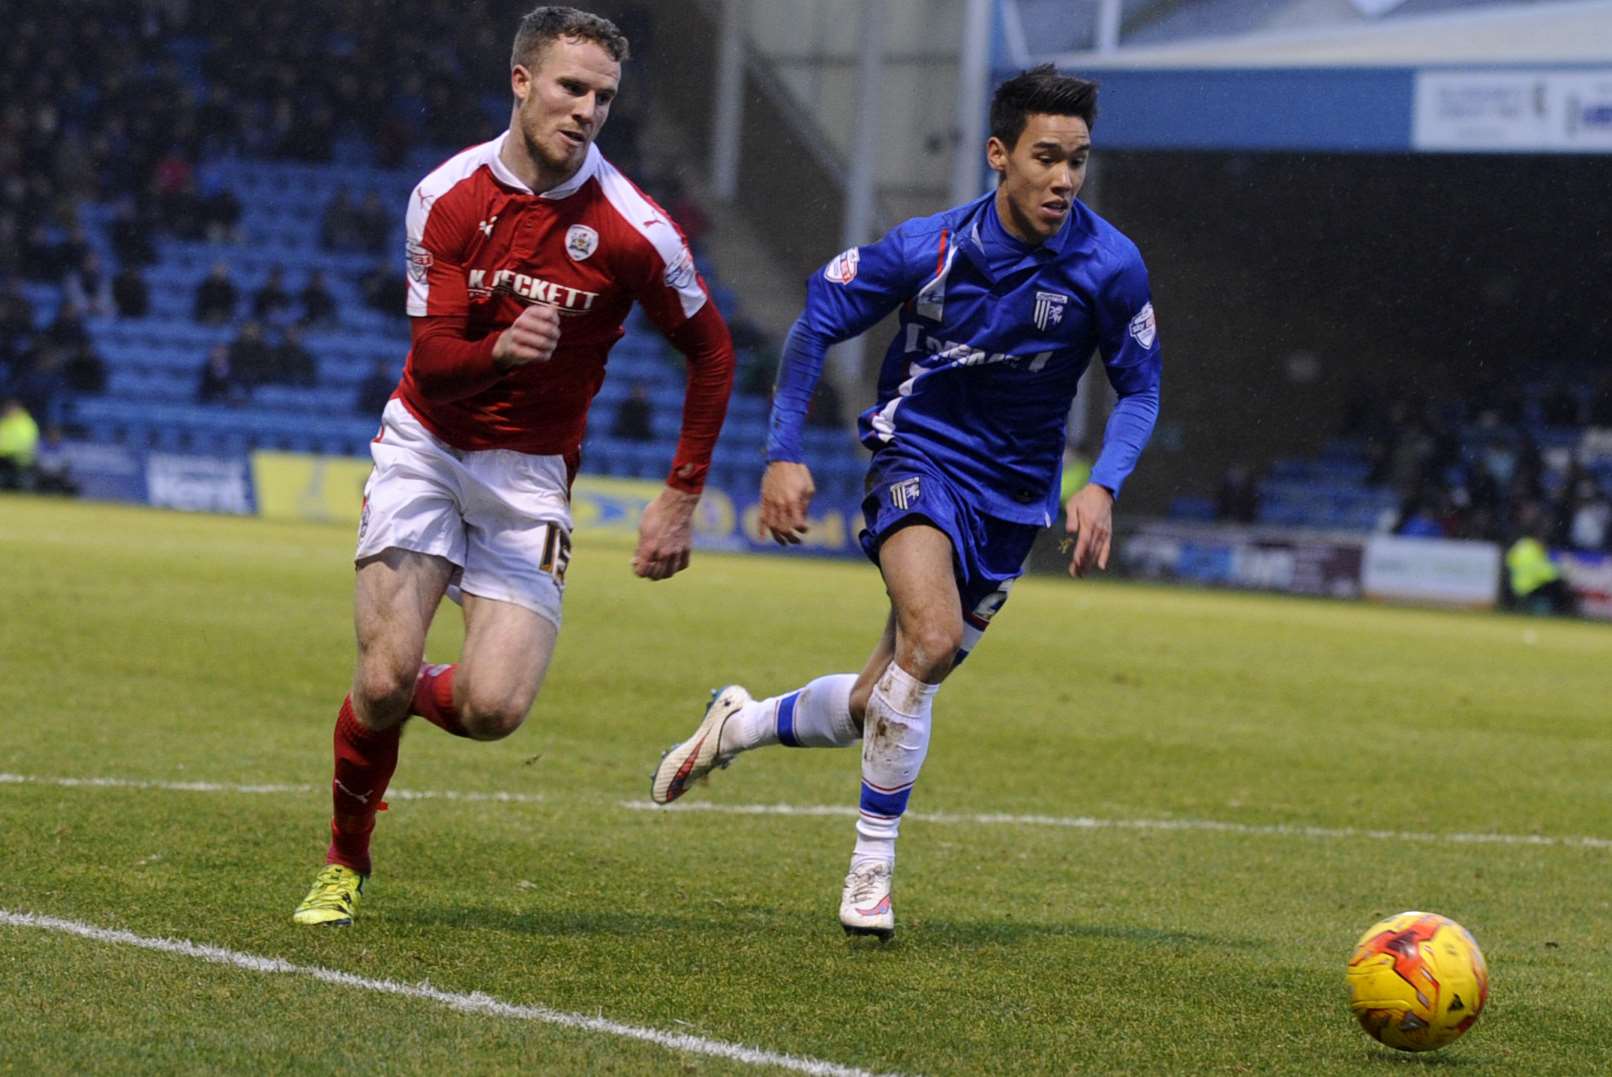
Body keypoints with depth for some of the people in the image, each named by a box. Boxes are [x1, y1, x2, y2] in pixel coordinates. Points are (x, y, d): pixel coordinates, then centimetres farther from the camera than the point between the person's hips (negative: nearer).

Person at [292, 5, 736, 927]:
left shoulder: (633, 230, -14)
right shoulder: (449, 196, -9)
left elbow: (712, 354, 0)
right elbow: (431, 362, -11)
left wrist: (682, 498, -2)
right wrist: (500, 349, -34)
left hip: (531, 473, 0)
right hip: (426, 445, 0)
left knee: (493, 708, -15)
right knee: (384, 679, -14)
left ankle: (406, 694, 22)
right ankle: (346, 863, 13)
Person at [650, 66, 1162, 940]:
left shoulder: (1109, 265, -11)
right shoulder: (928, 249, -14)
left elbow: (1140, 387, 2)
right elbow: (814, 327, -2)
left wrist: (1103, 486, -14)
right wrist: (783, 454, -10)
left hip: (1014, 497, 3)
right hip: (919, 457, -3)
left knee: (883, 708, 5)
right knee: (931, 638, -30)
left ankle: (740, 724, 35)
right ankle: (871, 871, -17)